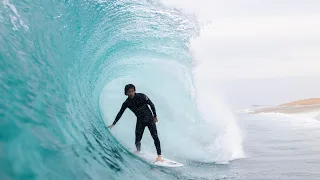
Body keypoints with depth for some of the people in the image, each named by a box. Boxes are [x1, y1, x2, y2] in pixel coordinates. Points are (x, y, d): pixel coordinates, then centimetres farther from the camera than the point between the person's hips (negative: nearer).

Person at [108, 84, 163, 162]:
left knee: (155, 137, -12)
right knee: (137, 140, -2)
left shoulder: (141, 96, -13)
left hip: (149, 119, -2)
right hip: (140, 121, 3)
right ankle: (138, 152, 25)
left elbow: (151, 105, -5)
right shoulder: (126, 103, -5)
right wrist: (113, 124, 5)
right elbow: (120, 114, 5)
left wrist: (155, 116, -4)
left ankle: (159, 155, -9)